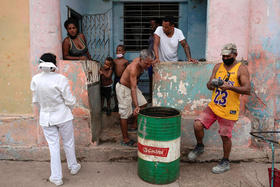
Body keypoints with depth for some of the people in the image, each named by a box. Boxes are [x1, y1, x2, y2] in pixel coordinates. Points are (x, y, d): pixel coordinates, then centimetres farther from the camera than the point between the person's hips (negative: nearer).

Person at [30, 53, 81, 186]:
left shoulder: (35, 80, -7)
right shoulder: (60, 79, -19)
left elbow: (36, 101, 4)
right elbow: (70, 101, -14)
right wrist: (69, 106, 9)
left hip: (46, 118, 3)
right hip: (63, 116, -2)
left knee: (53, 146, 12)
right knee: (68, 143, 18)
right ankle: (73, 167, 38)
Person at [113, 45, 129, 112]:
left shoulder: (125, 61, -5)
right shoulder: (114, 61, 4)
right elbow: (113, 69, 13)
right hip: (116, 78, 3)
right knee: (115, 92, 11)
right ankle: (116, 106, 25)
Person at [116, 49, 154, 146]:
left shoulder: (140, 60, -12)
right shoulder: (133, 69, -35)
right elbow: (133, 89, -39)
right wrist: (136, 106, -43)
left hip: (132, 86, 9)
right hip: (123, 88, -9)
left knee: (143, 104, 13)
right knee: (125, 114, -7)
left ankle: (135, 125, 27)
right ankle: (125, 139, 2)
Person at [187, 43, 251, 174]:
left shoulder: (241, 69, -5)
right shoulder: (218, 67, 9)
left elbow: (247, 90, -13)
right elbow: (209, 85, 7)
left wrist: (229, 87, -27)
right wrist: (212, 84, -17)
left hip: (229, 110, -4)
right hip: (213, 106, 4)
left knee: (225, 136, 5)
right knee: (197, 125, -8)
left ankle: (225, 162, 27)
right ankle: (199, 147, 20)